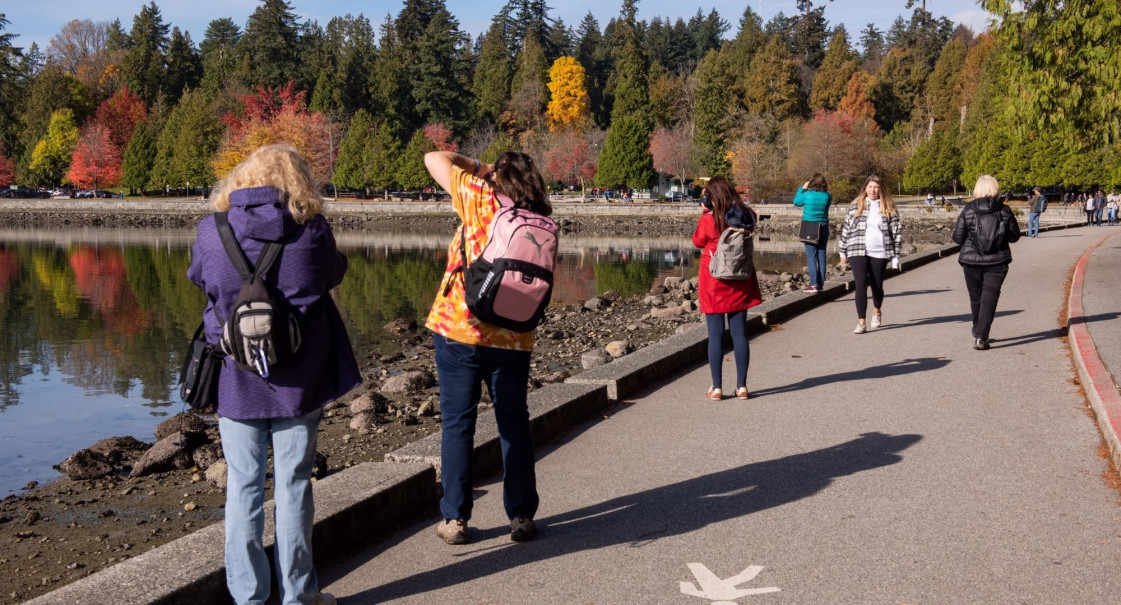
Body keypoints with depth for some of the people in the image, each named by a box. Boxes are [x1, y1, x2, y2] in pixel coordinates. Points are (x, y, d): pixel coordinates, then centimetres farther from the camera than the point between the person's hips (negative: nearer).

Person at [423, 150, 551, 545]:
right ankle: (521, 517, 18)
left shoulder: (481, 199, -7)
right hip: (513, 338, 3)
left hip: (458, 331, -3)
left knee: (457, 424, 6)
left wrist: (478, 167, 13)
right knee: (514, 424, 13)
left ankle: (455, 520, 10)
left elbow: (435, 159, 1)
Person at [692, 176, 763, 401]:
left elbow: (698, 241, 1)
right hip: (740, 283, 3)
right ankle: (741, 386, 12)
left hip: (714, 283, -3)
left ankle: (717, 388, 5)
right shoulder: (748, 216, -6)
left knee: (716, 335, 3)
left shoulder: (709, 220, -16)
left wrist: (705, 210, 3)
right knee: (739, 333, 9)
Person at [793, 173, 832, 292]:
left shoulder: (807, 195, -10)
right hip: (823, 228, 4)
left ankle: (814, 284, -10)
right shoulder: (827, 196, -2)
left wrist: (802, 188, 16)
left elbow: (796, 202, 7)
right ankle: (820, 284, 11)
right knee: (821, 256, 8)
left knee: (811, 256, -3)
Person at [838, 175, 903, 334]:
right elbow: (846, 228, 11)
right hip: (857, 252, 0)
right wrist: (842, 252, 12)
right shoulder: (855, 206, 6)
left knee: (877, 285, 10)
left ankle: (877, 311, 40)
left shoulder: (888, 208, 4)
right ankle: (861, 322, -10)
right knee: (860, 284, -11)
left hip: (879, 253, 0)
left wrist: (896, 255, 1)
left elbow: (897, 231, 5)